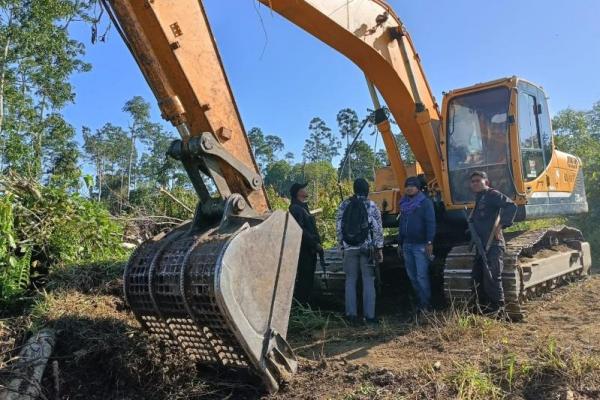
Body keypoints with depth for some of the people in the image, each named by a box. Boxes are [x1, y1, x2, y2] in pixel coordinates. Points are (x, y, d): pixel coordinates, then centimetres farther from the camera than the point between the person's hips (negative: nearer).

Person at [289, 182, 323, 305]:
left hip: (310, 250, 10)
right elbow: (301, 230, -20)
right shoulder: (296, 209, -12)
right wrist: (315, 244, -18)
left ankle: (304, 304, 20)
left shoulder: (303, 207, 20)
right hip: (303, 250, -10)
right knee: (304, 278, -7)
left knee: (308, 278, 12)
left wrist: (317, 244, 12)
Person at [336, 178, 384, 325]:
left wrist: (342, 245, 12)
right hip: (367, 248, -2)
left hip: (349, 248, 2)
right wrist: (379, 248, 1)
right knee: (368, 281, 3)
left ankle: (351, 314, 8)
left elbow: (338, 227, 4)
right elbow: (377, 229, -5)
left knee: (350, 280, 9)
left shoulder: (344, 205, 4)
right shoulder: (371, 206, -3)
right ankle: (369, 315, 4)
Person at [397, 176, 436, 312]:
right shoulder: (404, 204, 15)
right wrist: (400, 243, 19)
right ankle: (420, 301, 20)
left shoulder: (425, 202, -5)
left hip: (421, 245, -7)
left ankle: (426, 304, 1)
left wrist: (429, 242, -20)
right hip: (407, 245, 7)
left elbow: (430, 223, -13)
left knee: (422, 276, -8)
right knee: (412, 276, 10)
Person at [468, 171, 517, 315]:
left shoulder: (492, 195, -8)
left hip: (493, 245, -10)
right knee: (477, 276, 11)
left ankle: (498, 308, -2)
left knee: (491, 277, -12)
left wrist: (501, 225, -24)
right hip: (481, 245, 10)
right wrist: (472, 232, 20)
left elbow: (511, 207, -23)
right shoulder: (478, 199, 20)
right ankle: (484, 307, 21)